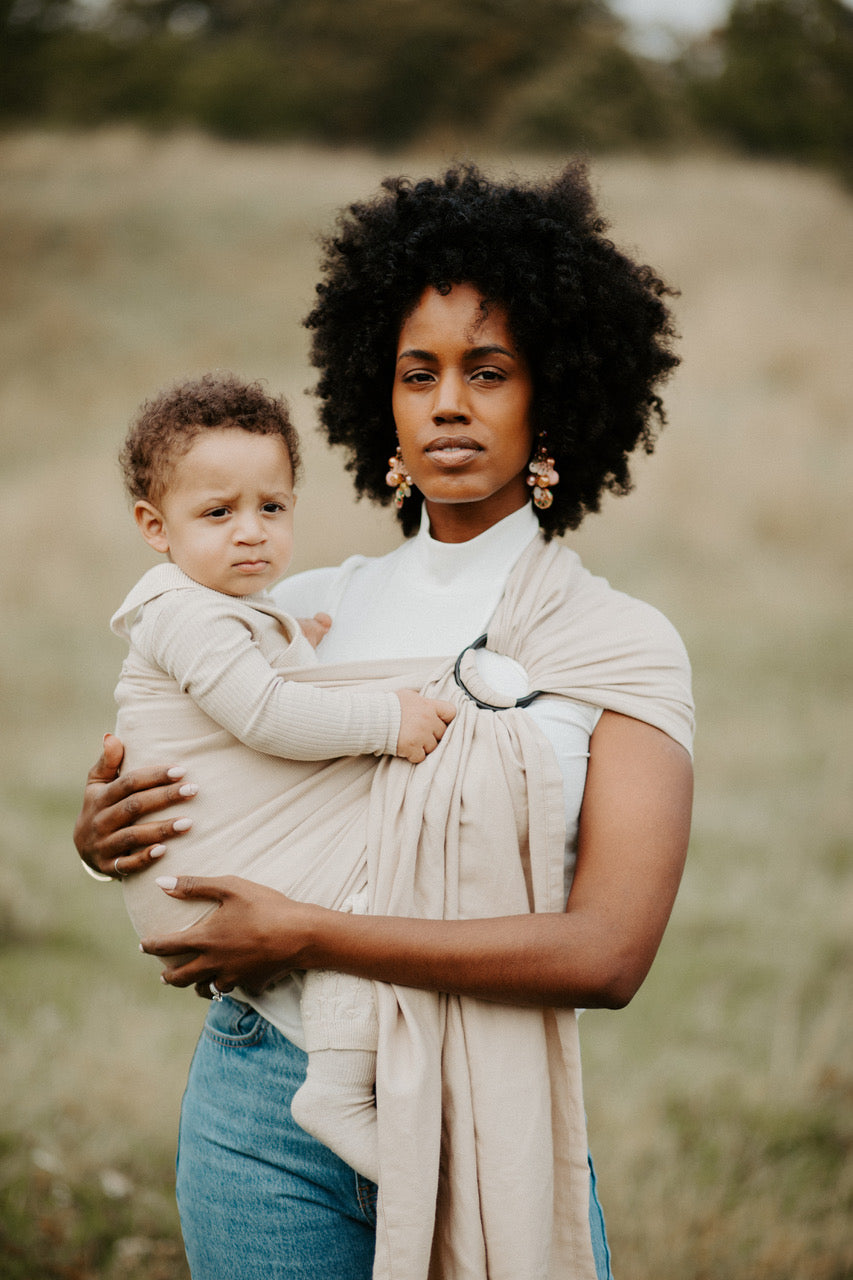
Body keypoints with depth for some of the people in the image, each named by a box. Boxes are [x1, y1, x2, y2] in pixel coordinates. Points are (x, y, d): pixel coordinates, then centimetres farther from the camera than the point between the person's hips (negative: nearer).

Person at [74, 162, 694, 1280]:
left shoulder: (622, 644, -4)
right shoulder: (308, 612, 7)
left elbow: (608, 953, -15)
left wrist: (310, 935, -17)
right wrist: (104, 837, -4)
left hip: (487, 1126, -2)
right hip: (263, 1112, 3)